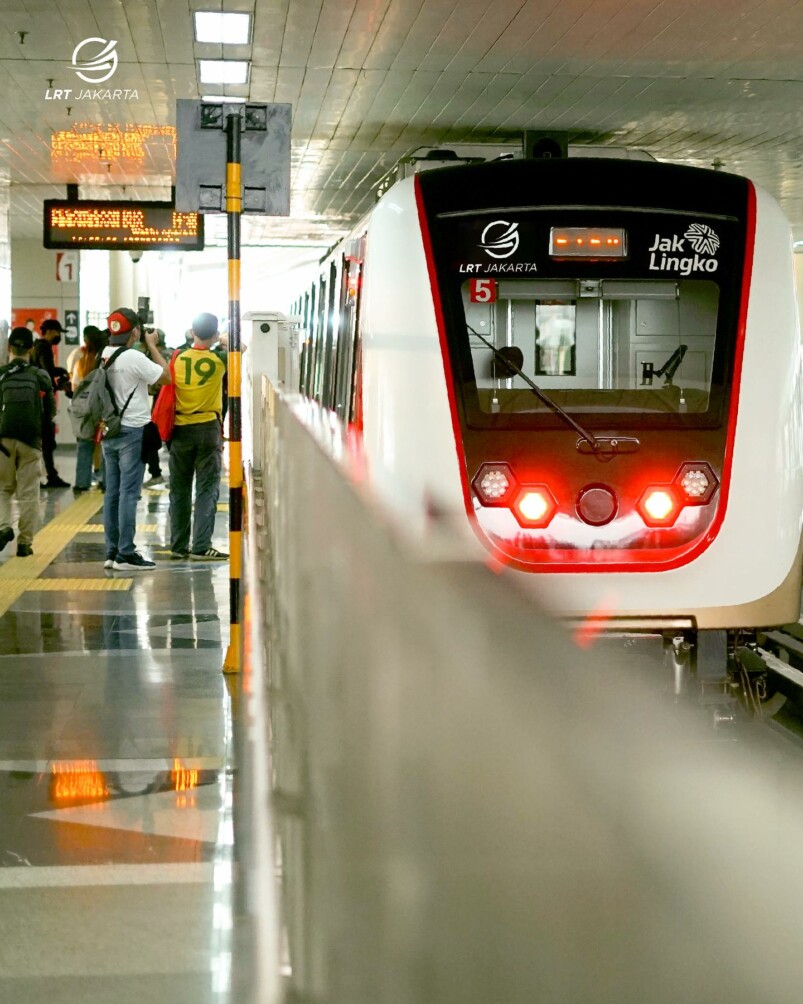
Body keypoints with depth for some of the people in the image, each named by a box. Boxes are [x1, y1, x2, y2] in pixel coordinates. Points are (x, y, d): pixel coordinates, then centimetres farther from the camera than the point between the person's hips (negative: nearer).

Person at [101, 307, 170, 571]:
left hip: (110, 431, 8)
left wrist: (145, 348, 12)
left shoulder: (105, 356, 7)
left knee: (112, 492, 10)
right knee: (128, 494, -6)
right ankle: (125, 554, -5)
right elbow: (166, 377, -10)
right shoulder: (134, 358, -17)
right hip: (132, 432, -8)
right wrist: (152, 345, -2)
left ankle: (112, 551, 14)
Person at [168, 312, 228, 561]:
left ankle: (178, 546, 15)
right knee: (207, 489, 1)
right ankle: (201, 547, -4)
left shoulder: (177, 358, -4)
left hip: (181, 428, 2)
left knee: (179, 489, 10)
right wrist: (222, 341, 21)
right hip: (208, 428, -2)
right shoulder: (219, 360, -6)